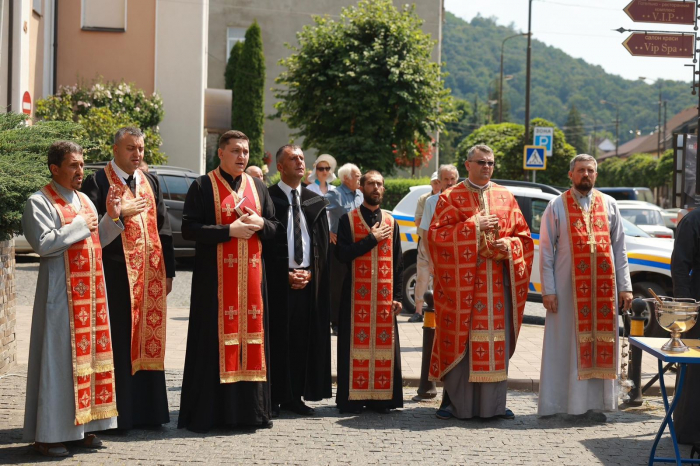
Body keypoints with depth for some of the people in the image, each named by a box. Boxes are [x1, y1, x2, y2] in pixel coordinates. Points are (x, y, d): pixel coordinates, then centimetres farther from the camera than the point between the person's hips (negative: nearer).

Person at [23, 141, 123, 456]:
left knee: (89, 355, 7)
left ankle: (79, 427, 15)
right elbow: (44, 244, -19)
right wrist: (80, 225, -14)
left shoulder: (83, 200, 16)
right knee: (59, 358, -6)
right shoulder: (39, 202, -7)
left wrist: (112, 218, 4)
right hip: (61, 294, -7)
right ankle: (49, 434, 0)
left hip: (91, 293, 8)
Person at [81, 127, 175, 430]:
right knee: (117, 342, -4)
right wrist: (121, 214, -16)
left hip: (150, 274, 6)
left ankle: (146, 410, 15)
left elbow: (163, 227, 15)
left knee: (149, 339, 8)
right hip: (116, 273, -6)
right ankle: (117, 413, 1)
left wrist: (167, 271, 11)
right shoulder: (99, 182, -3)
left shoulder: (150, 183, 15)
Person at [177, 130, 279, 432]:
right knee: (215, 338, -5)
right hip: (215, 275, -5)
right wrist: (230, 230, -16)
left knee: (252, 335, 5)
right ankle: (208, 411, 1)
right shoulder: (203, 187, -1)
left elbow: (274, 227, 17)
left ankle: (249, 408, 12)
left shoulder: (258, 187, 14)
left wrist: (259, 223, -6)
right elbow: (189, 229, -9)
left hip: (251, 274, 5)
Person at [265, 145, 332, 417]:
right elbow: (263, 243, -4)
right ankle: (273, 397, 4)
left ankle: (294, 396, 12)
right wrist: (285, 273, -10)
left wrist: (310, 272, -3)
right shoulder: (268, 198, -1)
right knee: (277, 339, -2)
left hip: (310, 281, 4)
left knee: (304, 339, 5)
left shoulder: (316, 202, 13)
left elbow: (323, 244, 11)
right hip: (277, 280, -4)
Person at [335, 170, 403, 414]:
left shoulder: (391, 222, 12)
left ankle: (381, 398, 8)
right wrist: (372, 239, -11)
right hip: (357, 294, -3)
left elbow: (397, 262, 11)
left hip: (385, 295, 3)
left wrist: (397, 296, 4)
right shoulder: (348, 220, 2)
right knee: (357, 344, -3)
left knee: (384, 345, 2)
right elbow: (343, 254, -12)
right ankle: (353, 397, 3)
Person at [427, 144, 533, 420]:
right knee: (460, 340, -1)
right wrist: (474, 226, -13)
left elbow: (523, 235, 12)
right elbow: (437, 234, -7)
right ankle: (453, 400, 7)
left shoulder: (505, 197, 12)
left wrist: (508, 245, -9)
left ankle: (494, 403, 11)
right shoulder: (451, 198, 2)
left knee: (496, 340, 4)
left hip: (498, 282, 3)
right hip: (462, 281, -3)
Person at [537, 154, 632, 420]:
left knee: (599, 343, 3)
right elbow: (546, 250, -1)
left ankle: (594, 401, 9)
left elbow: (619, 248, 9)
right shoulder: (557, 206, 2)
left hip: (603, 287, 3)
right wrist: (548, 290, -8)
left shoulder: (608, 205, 9)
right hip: (567, 287, -2)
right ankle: (560, 400, 9)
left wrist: (625, 286, 2)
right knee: (566, 344, 1)